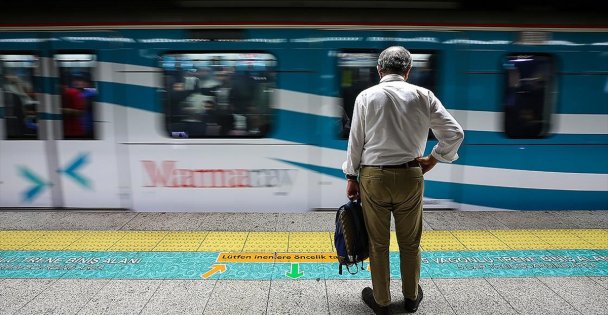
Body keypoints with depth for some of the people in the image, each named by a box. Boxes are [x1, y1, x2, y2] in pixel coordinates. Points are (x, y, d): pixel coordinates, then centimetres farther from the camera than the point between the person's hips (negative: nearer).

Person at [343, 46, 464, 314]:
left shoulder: (366, 96, -2)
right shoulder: (423, 96, -1)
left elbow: (355, 141, -1)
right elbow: (455, 133, -2)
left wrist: (351, 176, 7)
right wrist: (433, 159, 10)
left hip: (373, 176, -1)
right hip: (410, 176, 1)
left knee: (378, 243, 12)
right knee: (410, 242, 17)